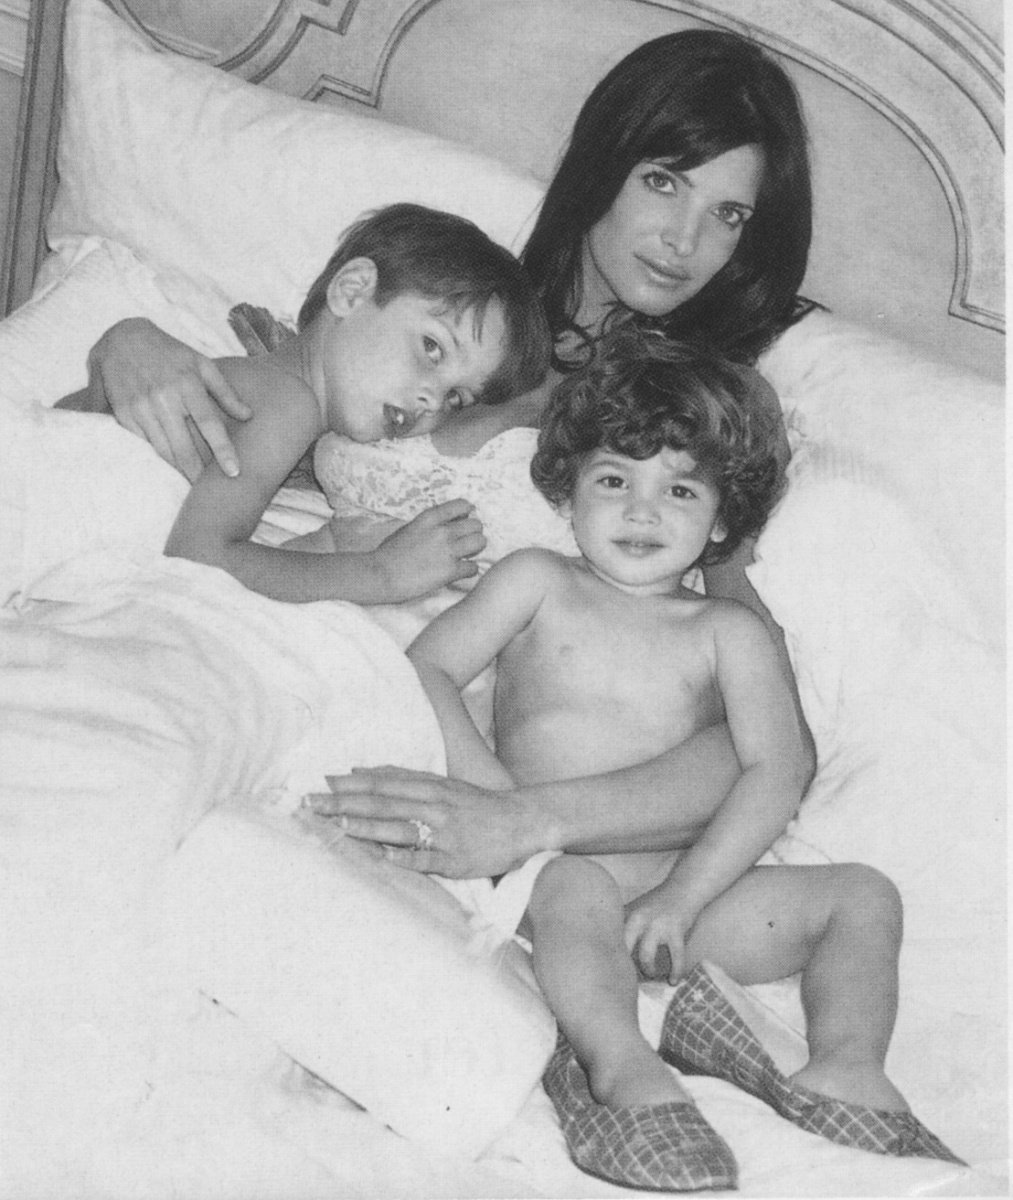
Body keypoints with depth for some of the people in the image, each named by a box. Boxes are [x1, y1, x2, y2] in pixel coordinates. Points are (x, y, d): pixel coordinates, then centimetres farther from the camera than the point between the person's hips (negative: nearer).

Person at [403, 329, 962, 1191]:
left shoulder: (727, 632, 13)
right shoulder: (537, 584, 14)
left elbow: (777, 773, -1)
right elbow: (424, 670, 4)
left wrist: (680, 897, -16)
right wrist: (496, 794, -14)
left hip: (680, 892, 3)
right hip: (548, 872, -3)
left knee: (862, 895, -7)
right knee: (577, 886, -37)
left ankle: (847, 1069, -22)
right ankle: (621, 1064, -50)